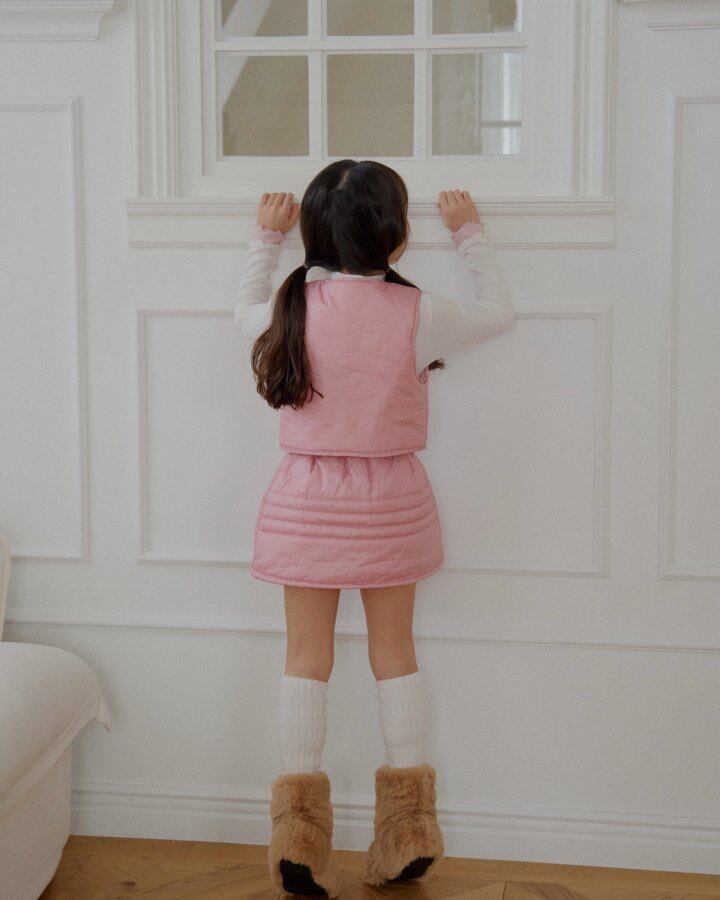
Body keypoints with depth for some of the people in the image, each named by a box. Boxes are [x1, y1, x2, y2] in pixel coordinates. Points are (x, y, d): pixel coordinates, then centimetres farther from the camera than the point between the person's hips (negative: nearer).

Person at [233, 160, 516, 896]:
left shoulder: (290, 308, -8)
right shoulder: (418, 314, -12)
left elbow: (244, 312, 16)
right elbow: (498, 312, 6)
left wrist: (265, 239, 25)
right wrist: (468, 234, 17)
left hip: (307, 499, 1)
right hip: (390, 502, -1)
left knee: (308, 656, 7)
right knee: (394, 651, 11)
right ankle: (406, 836, 19)